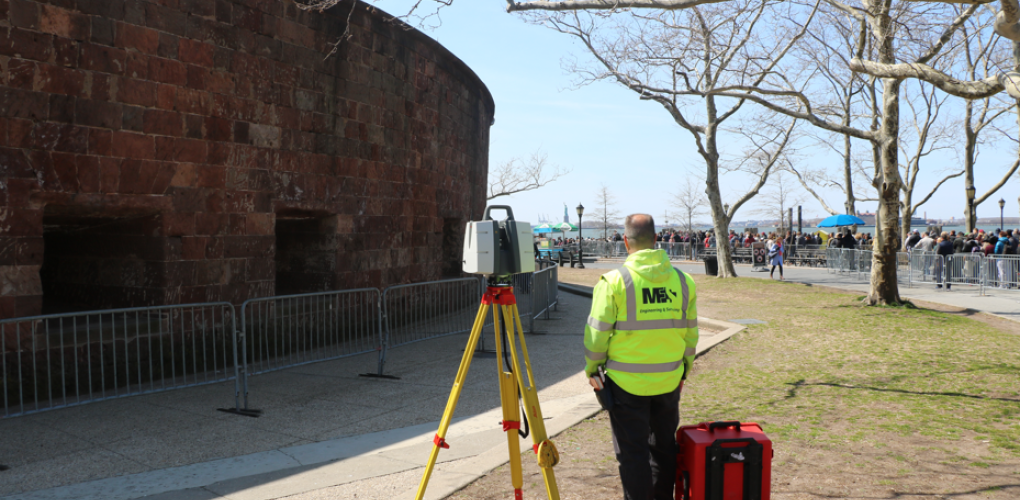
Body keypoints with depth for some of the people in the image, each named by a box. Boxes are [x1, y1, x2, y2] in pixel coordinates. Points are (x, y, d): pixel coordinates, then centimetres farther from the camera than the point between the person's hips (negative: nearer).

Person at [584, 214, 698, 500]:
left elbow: (598, 332, -10)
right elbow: (690, 333, 7)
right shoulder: (682, 280, 0)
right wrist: (685, 369, 20)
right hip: (669, 381, 4)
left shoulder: (614, 280, -13)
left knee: (632, 452, 5)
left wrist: (592, 369, 5)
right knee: (664, 446, 19)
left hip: (626, 382, -4)